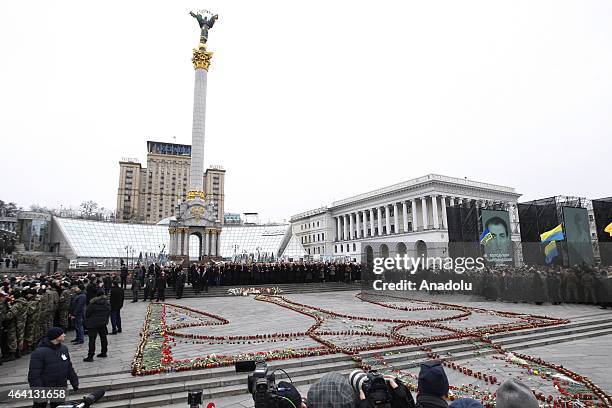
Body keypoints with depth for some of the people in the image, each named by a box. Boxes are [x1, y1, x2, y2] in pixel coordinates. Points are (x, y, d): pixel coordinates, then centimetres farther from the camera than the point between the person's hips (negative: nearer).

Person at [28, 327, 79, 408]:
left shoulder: (64, 348, -1)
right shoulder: (39, 352, -21)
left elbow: (69, 367, 10)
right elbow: (34, 375, -21)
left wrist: (74, 382, 11)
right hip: (43, 390, -5)